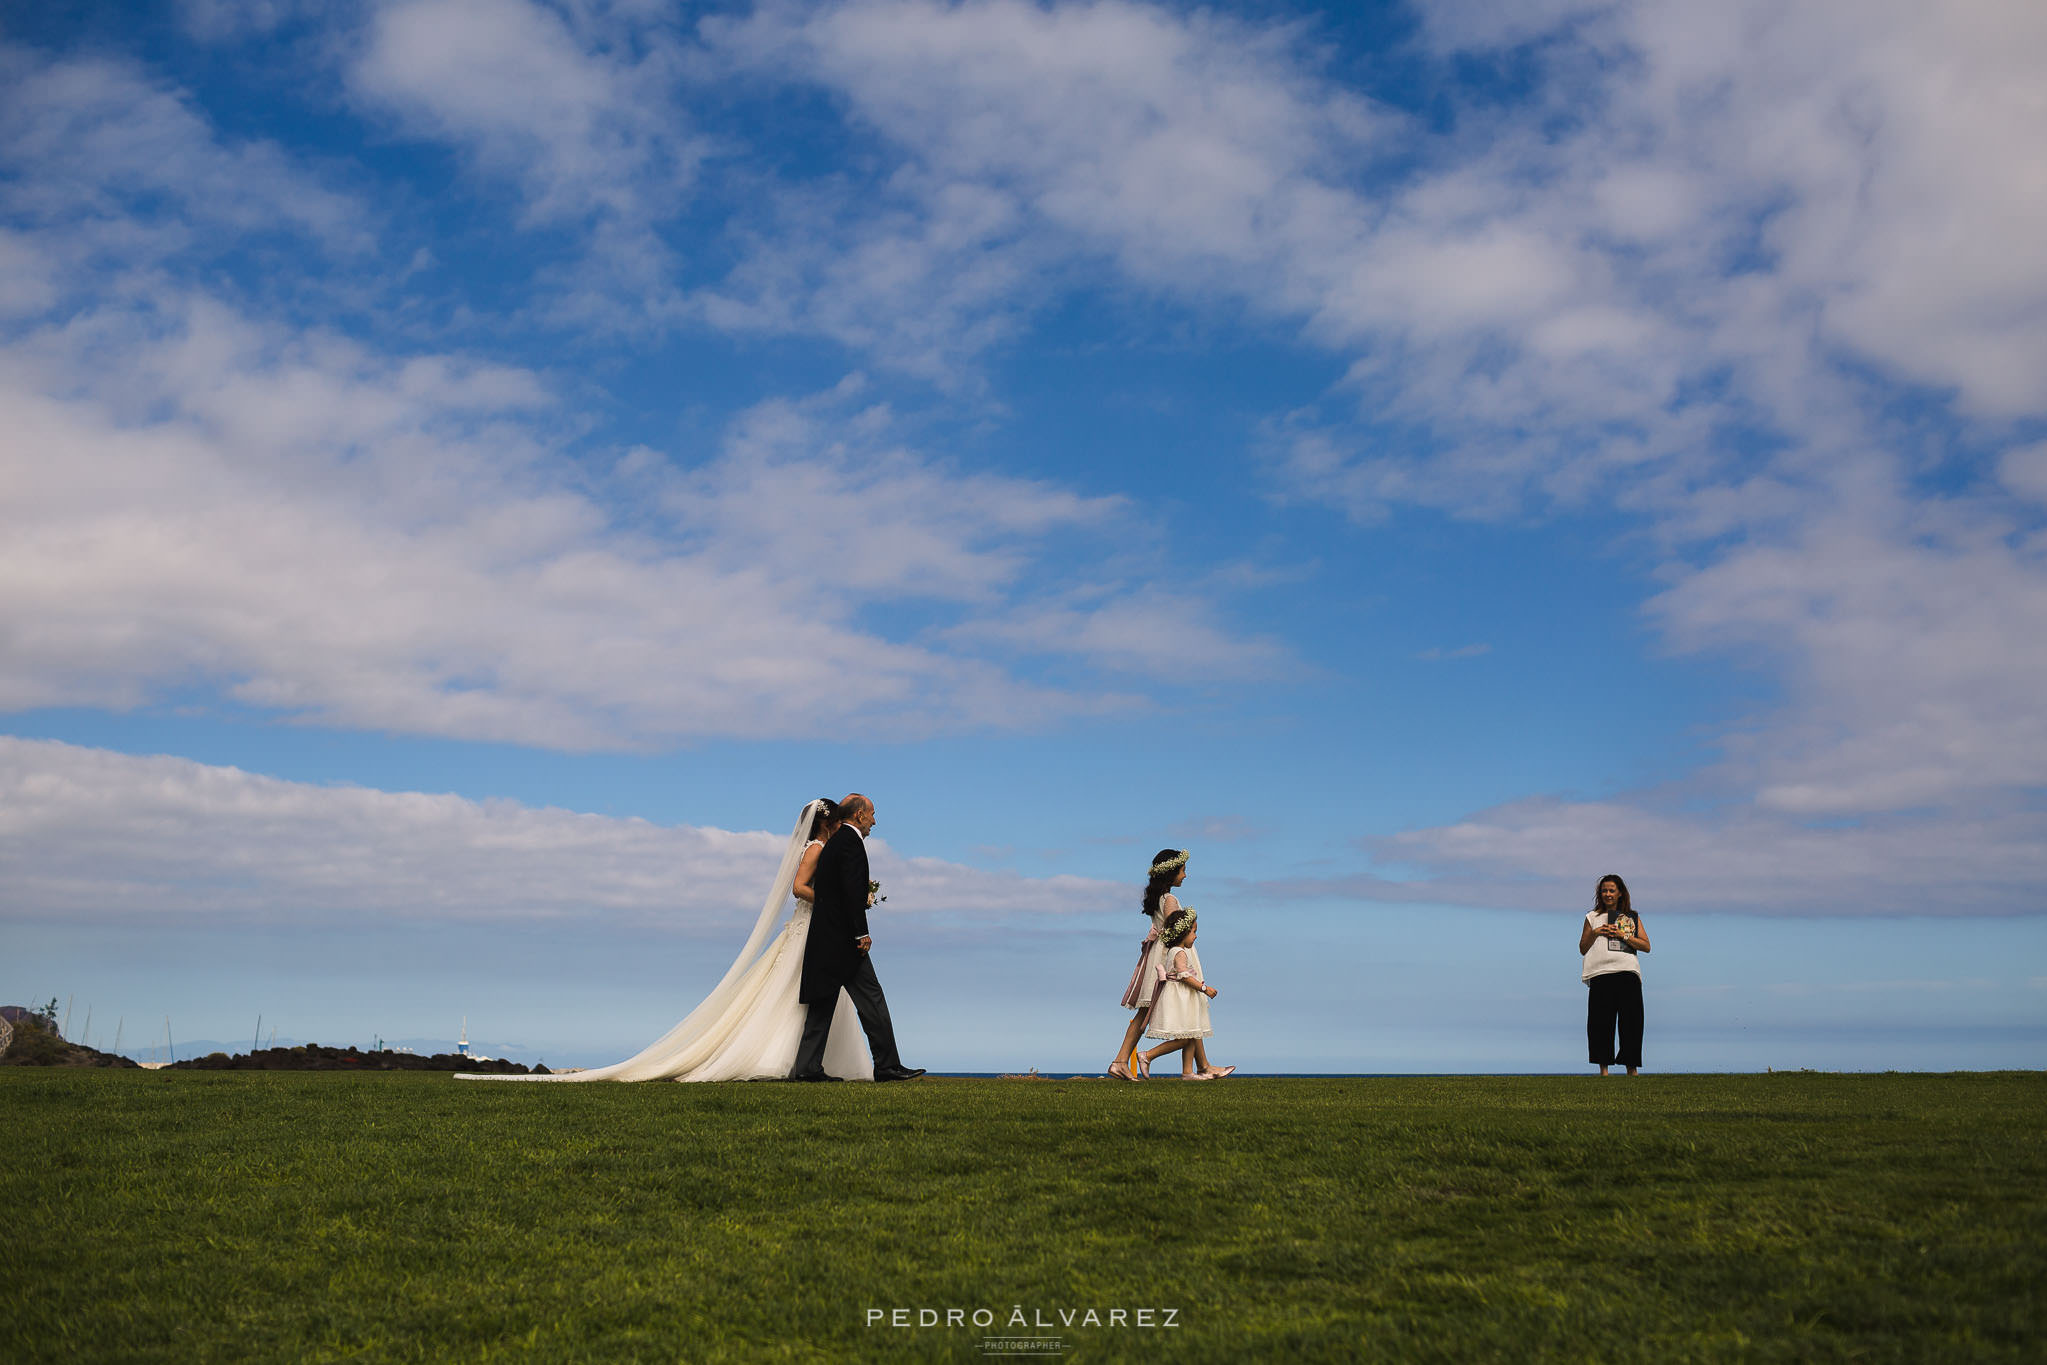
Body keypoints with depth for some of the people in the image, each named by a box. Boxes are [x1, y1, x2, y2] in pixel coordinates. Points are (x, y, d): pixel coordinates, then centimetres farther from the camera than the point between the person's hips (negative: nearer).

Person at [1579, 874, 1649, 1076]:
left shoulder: (1632, 918, 18)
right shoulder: (1593, 917, 16)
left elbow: (1646, 946, 9)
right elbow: (1582, 950, 14)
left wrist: (1622, 935, -3)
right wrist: (1594, 933, -3)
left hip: (1627, 972, 1)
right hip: (1600, 974, -1)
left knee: (1631, 1021, -3)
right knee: (1601, 1021, -5)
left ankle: (1631, 1068, 5)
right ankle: (1603, 1068, 0)